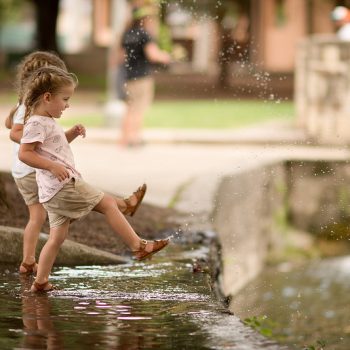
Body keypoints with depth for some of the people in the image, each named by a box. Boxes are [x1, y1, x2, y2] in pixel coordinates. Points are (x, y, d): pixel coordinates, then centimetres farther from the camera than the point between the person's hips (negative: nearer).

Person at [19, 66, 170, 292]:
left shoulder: (47, 122, 19)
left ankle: (40, 282, 15)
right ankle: (138, 246, -7)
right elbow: (25, 153, -21)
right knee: (108, 203, -8)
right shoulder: (37, 123, -12)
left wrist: (72, 134, 16)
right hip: (62, 186, -11)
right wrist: (53, 166, -29)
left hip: (54, 193, 11)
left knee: (58, 236, 13)